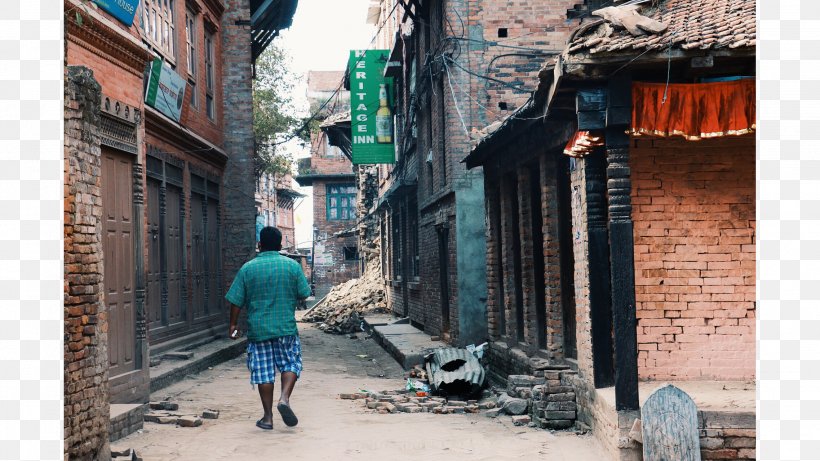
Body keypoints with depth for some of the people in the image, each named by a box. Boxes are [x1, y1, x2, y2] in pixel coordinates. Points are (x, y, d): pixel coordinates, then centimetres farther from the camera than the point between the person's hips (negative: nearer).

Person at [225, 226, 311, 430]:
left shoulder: (248, 268, -2)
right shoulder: (292, 265, -2)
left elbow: (236, 300, -1)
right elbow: (304, 294, 3)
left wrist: (233, 325, 10)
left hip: (258, 329, 0)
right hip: (286, 328, 0)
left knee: (263, 371, 6)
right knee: (291, 364, 14)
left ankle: (268, 417, 9)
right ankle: (284, 398, -9)